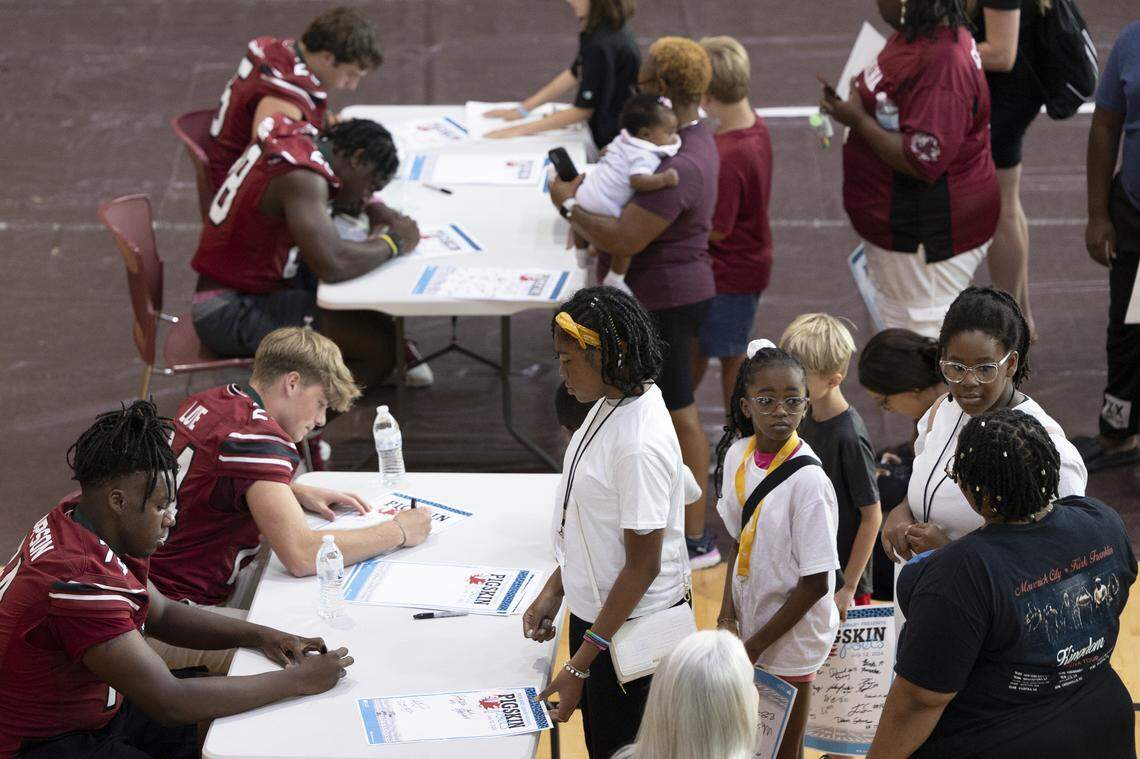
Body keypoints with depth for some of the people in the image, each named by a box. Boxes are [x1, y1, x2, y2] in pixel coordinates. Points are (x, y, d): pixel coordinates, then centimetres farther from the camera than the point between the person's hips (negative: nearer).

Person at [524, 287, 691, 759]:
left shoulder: (640, 445, -28)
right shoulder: (609, 405, 0)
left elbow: (643, 566, -24)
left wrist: (580, 666, -21)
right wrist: (554, 591, 13)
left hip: (629, 628, -9)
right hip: (595, 610, 9)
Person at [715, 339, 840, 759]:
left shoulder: (809, 480, -23)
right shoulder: (737, 455, -4)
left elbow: (816, 583, -19)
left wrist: (757, 645, -14)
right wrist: (728, 614, -3)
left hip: (792, 635, -6)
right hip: (749, 622, 6)